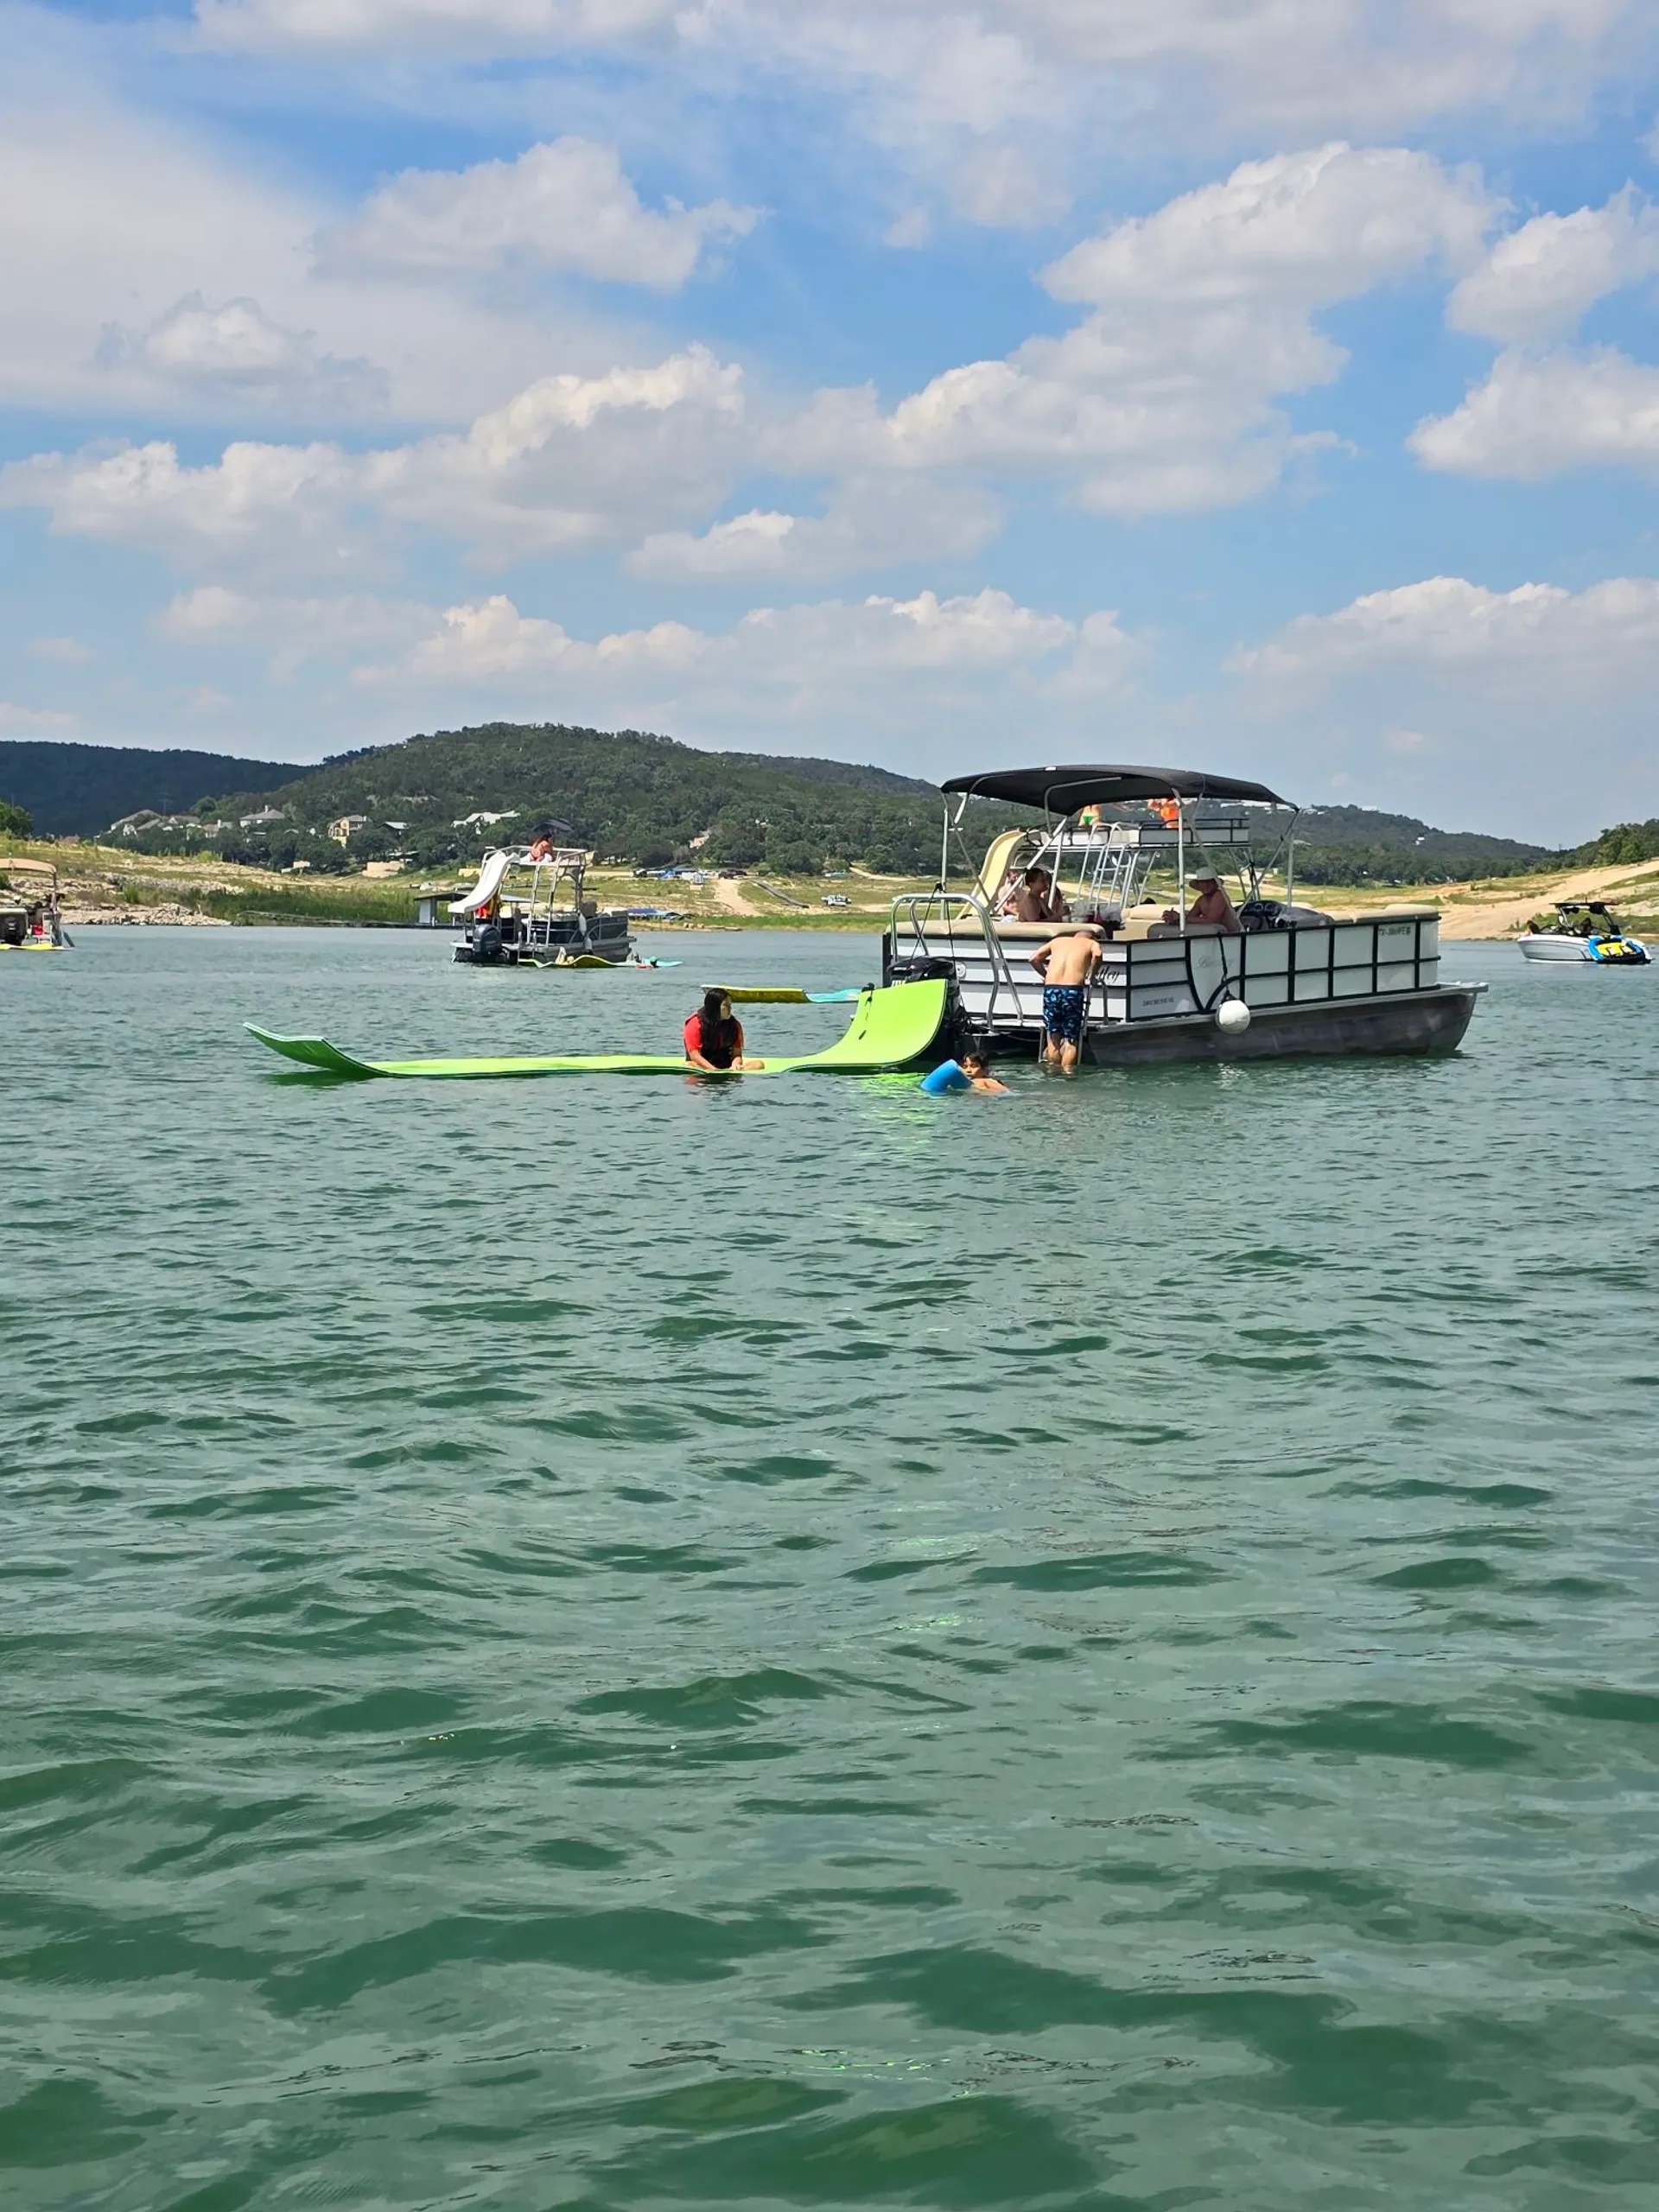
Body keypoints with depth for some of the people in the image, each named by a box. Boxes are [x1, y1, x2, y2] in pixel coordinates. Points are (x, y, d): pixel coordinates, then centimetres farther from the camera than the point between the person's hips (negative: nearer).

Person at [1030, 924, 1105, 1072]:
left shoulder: (1058, 941, 25)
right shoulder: (1092, 944, 16)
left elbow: (1034, 958, 17)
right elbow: (1097, 955, -8)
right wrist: (1091, 976, 5)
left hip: (1051, 989, 3)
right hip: (1073, 991, -3)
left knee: (1053, 1037, 13)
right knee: (1071, 1039, 5)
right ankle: (1067, 1071, -3)